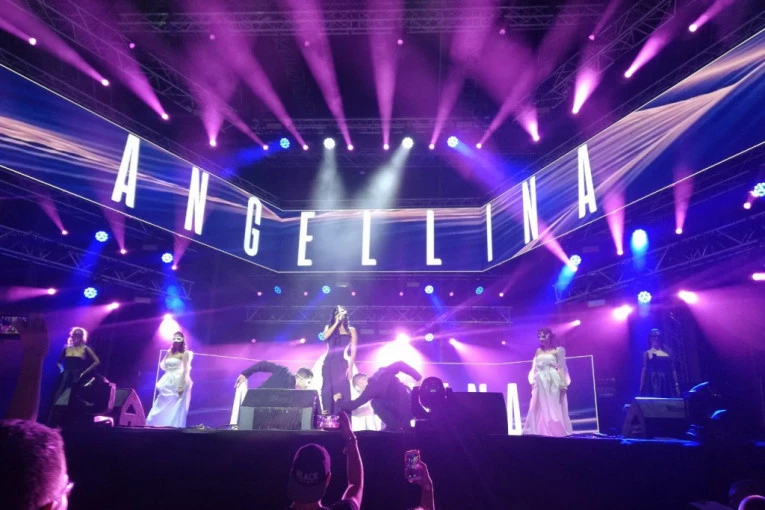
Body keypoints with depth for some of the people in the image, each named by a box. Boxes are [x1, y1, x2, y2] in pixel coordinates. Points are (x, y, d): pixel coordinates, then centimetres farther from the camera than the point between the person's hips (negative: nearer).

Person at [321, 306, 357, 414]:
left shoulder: (351, 330, 8)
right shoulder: (329, 327, 14)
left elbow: (353, 350, 2)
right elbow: (324, 337, -8)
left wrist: (350, 367, -8)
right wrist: (336, 323, -7)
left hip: (342, 364, -2)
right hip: (329, 363, 2)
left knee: (342, 391, -8)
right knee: (327, 391, -1)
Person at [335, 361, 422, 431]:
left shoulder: (371, 388, -7)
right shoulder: (382, 372, 10)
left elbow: (352, 406, -1)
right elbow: (400, 365, 7)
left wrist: (339, 400, 19)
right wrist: (418, 378, 8)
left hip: (405, 412, -8)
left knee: (376, 403, 0)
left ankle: (395, 427, 4)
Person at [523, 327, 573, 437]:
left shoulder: (558, 350, 1)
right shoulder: (538, 351, 14)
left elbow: (562, 367, -5)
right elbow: (534, 368, 13)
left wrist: (563, 383, -14)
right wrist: (533, 382, 7)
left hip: (553, 382, -5)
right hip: (540, 383, 5)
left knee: (554, 408, -2)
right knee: (541, 408, 4)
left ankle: (556, 431, 4)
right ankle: (541, 431, 8)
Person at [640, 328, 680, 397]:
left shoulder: (667, 353, 14)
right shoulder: (647, 353, 4)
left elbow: (673, 369, 12)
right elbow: (644, 371, 0)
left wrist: (676, 385, 6)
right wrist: (642, 387, -5)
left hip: (667, 384, 4)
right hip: (654, 383, -4)